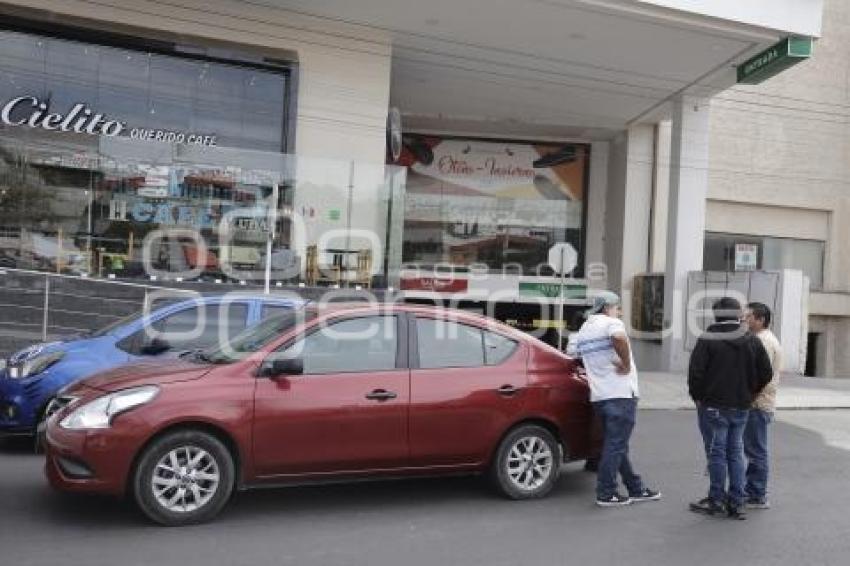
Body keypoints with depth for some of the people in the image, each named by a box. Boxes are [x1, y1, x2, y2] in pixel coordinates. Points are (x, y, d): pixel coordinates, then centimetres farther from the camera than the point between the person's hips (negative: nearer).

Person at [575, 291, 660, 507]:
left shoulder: (583, 331, 17)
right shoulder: (611, 323, -9)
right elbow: (619, 338, -31)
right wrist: (626, 364, -20)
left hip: (599, 396, 9)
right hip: (621, 394, -8)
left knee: (615, 444, 14)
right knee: (615, 444, -3)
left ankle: (636, 489, 23)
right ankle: (606, 494, 0)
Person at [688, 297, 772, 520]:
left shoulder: (707, 341, -12)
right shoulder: (753, 341, 4)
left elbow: (695, 374, -14)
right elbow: (766, 374, 6)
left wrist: (698, 397, 1)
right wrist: (748, 394, 17)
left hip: (713, 407, -5)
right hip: (742, 407, 5)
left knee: (717, 453, 3)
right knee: (736, 453, 12)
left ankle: (717, 500, 10)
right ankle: (736, 503, 15)